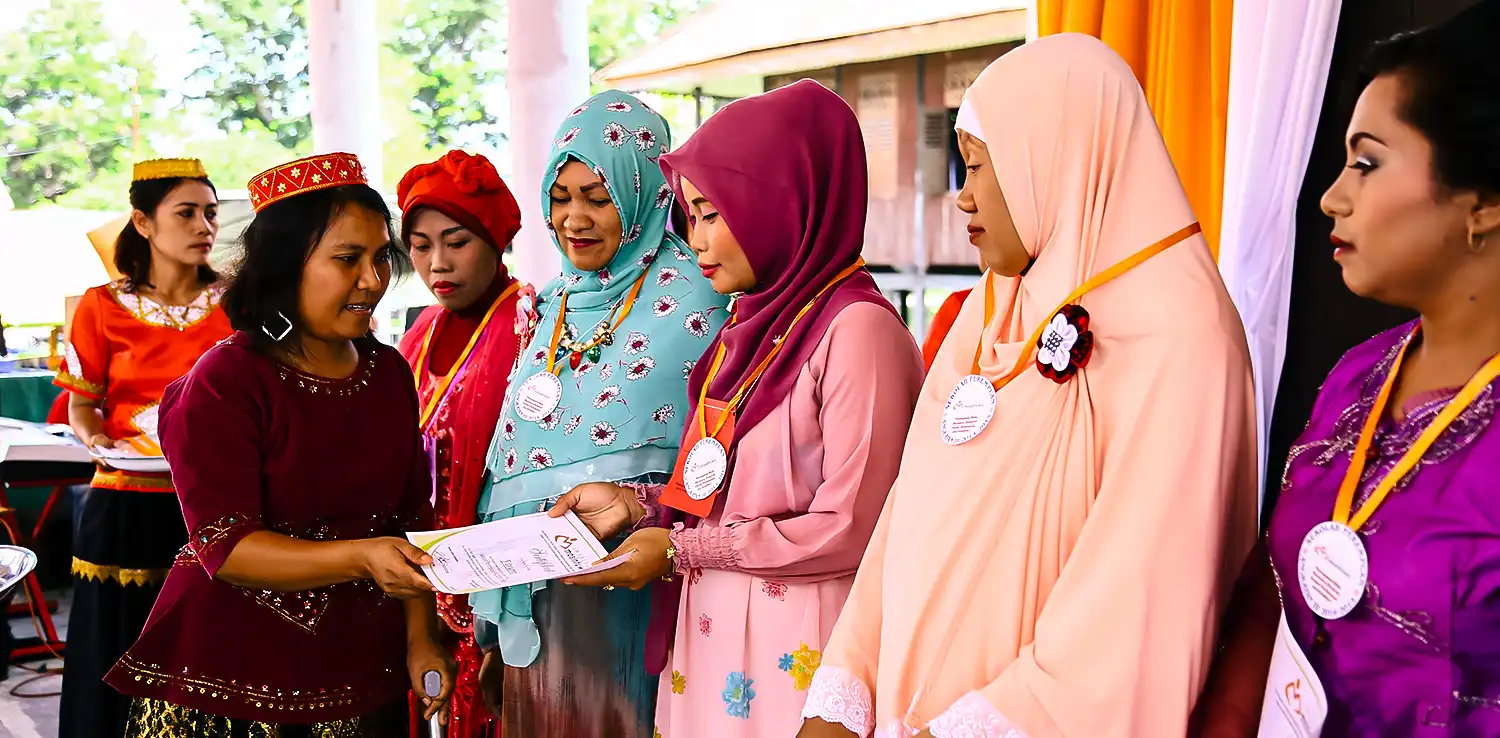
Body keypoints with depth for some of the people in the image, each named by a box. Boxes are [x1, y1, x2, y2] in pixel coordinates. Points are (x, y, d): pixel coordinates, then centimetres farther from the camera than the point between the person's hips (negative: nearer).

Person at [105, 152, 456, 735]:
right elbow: (224, 547, -19)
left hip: (359, 663, 5)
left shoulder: (391, 373, 5)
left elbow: (413, 518, 8)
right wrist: (361, 558, -31)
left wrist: (420, 639, -1)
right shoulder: (224, 383, -12)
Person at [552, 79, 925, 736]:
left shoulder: (855, 327, -17)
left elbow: (849, 529, -19)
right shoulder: (753, 328, 9)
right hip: (716, 634, 7)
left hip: (795, 650, -7)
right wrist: (634, 505, 2)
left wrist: (681, 548, -13)